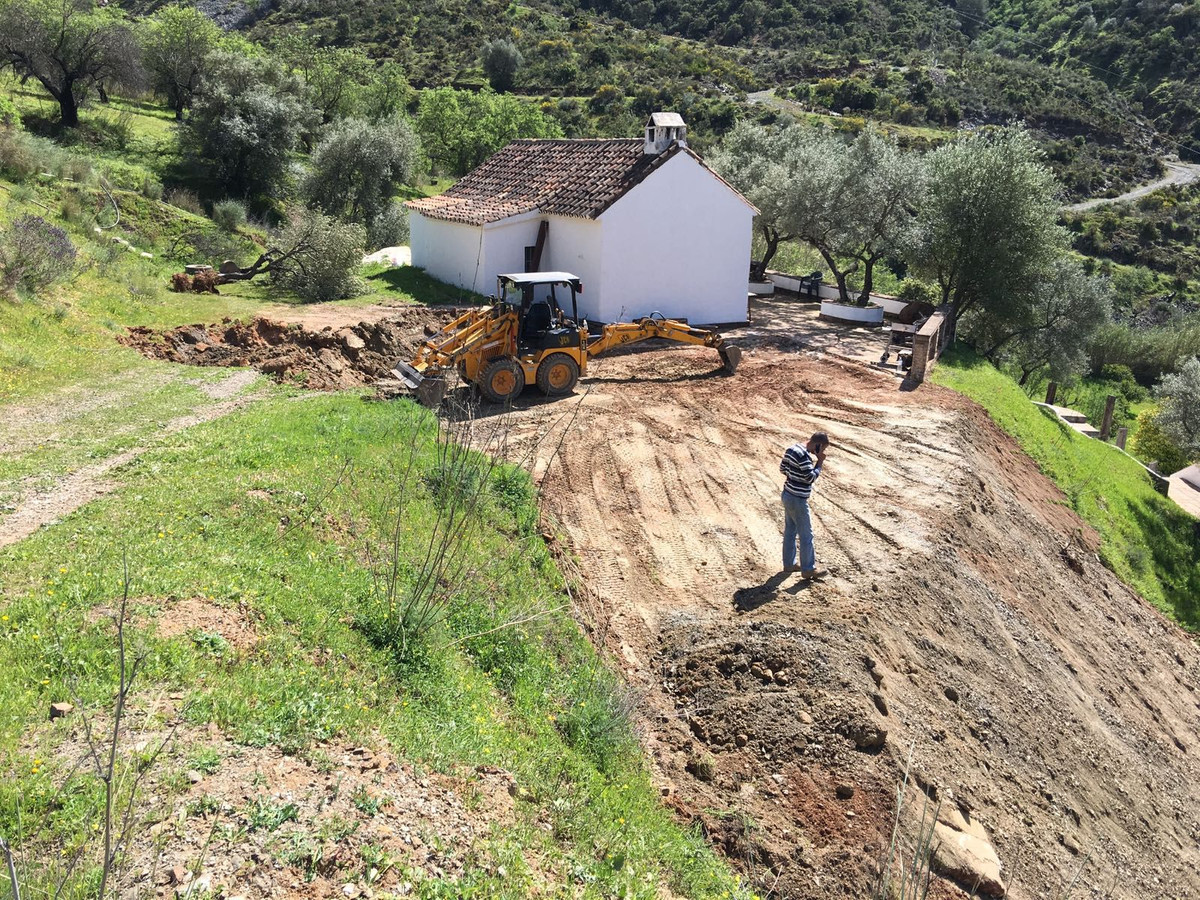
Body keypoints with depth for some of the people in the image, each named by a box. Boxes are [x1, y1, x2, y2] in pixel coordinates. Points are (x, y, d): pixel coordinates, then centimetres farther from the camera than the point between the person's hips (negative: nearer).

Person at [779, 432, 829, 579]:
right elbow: (811, 478, -21)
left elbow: (782, 468, 14)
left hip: (788, 495, 9)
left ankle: (789, 564, 29)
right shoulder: (804, 456, -25)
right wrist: (819, 462, -13)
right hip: (798, 500, -9)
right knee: (806, 535, 3)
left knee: (790, 531, 18)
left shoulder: (791, 449, 4)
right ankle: (808, 569, 12)